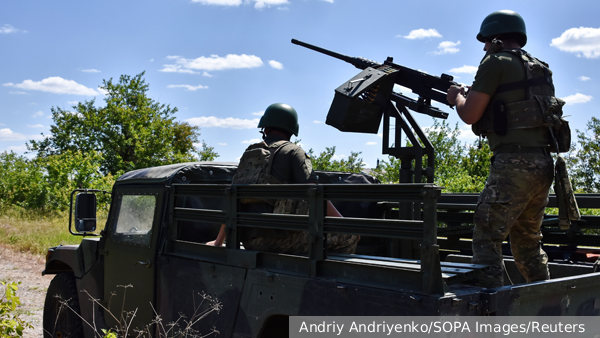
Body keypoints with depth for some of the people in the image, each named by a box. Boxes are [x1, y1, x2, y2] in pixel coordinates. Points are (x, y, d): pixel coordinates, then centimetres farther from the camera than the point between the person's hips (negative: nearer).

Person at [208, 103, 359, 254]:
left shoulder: (249, 153, 19)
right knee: (348, 238, -2)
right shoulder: (293, 151, 1)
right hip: (278, 237, -7)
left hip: (250, 242, 7)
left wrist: (218, 241, 28)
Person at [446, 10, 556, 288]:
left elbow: (470, 115, -7)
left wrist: (457, 96, 13)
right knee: (527, 240, 18)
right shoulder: (539, 69, 21)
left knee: (487, 237, -6)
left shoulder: (496, 62, -3)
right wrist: (476, 97, 26)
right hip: (544, 164, 9)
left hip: (514, 163, -8)